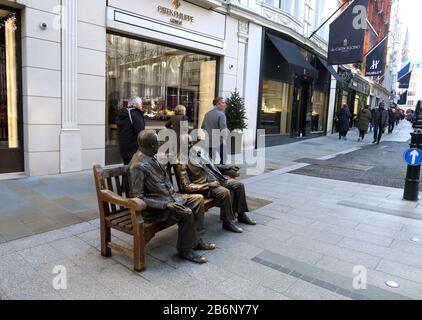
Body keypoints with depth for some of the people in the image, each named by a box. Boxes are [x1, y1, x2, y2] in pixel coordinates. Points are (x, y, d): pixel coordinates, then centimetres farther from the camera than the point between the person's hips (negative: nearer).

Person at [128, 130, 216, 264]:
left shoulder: (151, 157, 4)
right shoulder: (138, 166, -23)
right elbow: (138, 198, -23)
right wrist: (165, 204, -27)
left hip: (168, 197, 10)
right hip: (154, 208, -10)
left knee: (198, 198, 5)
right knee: (186, 213, -27)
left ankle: (195, 240, 13)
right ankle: (185, 250, -4)